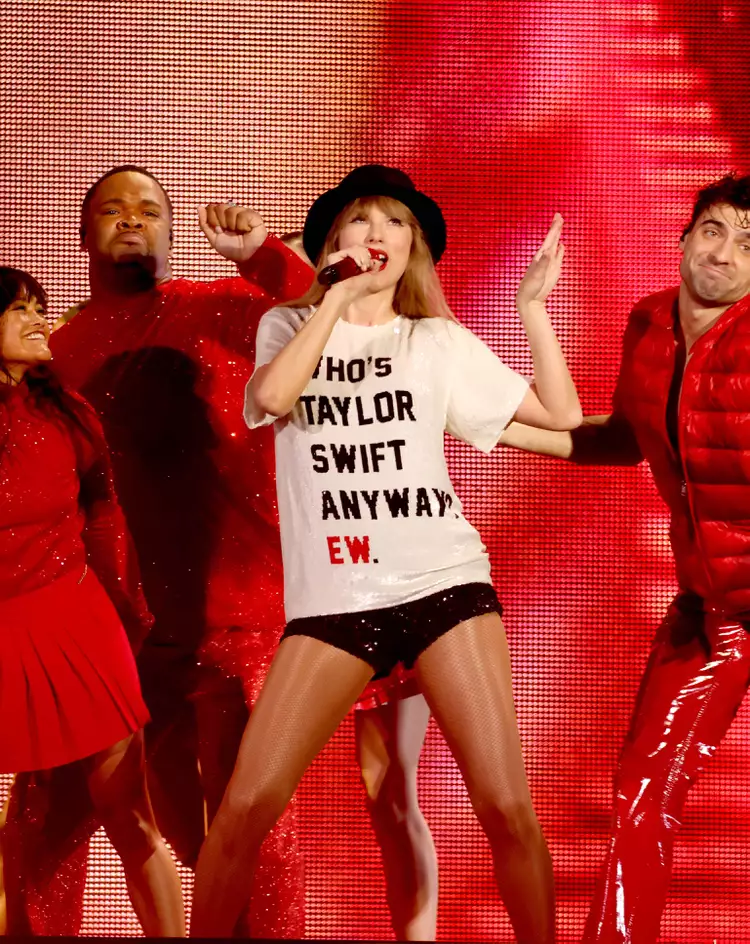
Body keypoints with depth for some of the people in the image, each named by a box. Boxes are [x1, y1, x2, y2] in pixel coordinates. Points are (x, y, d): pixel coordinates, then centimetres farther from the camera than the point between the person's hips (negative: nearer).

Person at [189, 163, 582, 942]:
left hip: (446, 583, 0)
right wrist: (337, 296, -9)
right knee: (245, 807, -9)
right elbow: (271, 397, -13)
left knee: (506, 806, -8)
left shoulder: (441, 342, 11)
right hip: (333, 599, 0)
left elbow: (562, 415, 6)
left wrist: (531, 305, 1)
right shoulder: (289, 326, 11)